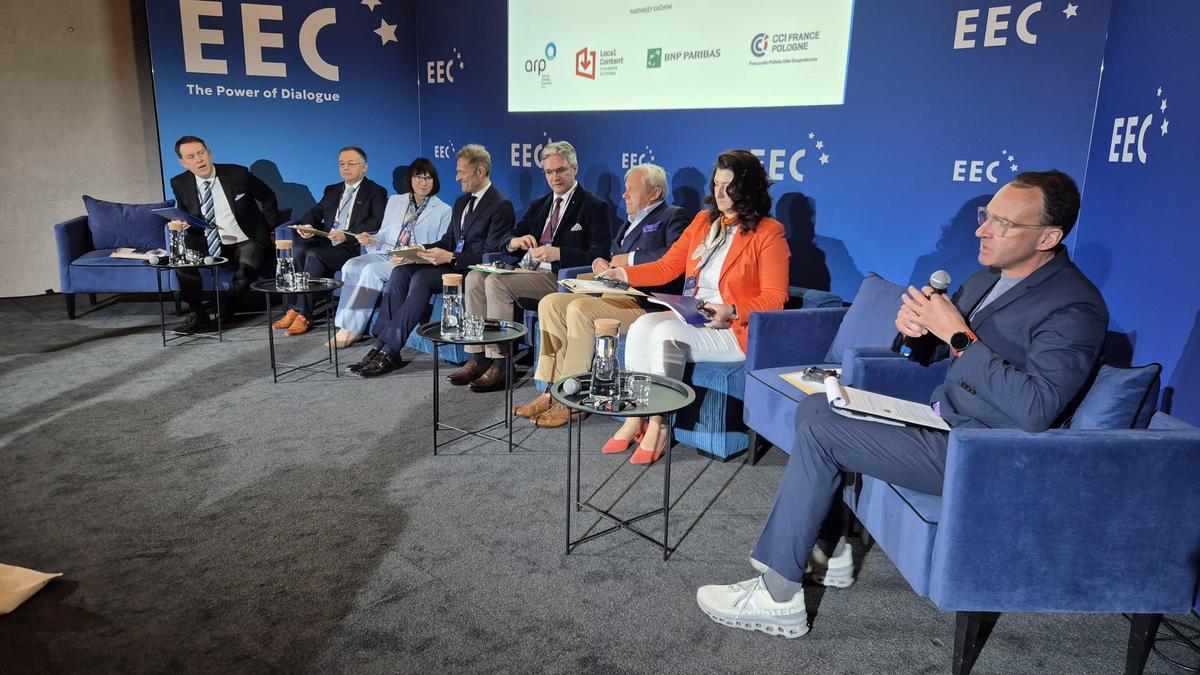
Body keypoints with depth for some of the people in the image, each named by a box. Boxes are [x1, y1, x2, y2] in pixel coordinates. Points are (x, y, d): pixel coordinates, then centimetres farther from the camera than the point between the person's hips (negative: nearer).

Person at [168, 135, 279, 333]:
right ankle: (197, 313, -7)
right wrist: (180, 223, -9)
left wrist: (271, 231, 2)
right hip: (209, 244, 4)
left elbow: (268, 198, 5)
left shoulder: (237, 174, -8)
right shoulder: (180, 184, 0)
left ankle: (225, 311, -8)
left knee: (248, 267, -34)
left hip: (245, 243, -4)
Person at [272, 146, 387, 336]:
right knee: (297, 248, -24)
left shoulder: (376, 192, 4)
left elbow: (376, 223, -12)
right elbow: (315, 213, 18)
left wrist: (347, 235, -25)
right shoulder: (331, 190, 26)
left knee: (313, 255, -29)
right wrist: (306, 226, -7)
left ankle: (303, 315, -23)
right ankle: (293, 309, -22)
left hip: (354, 247, -6)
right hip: (325, 242, 6)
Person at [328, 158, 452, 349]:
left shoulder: (443, 210, 4)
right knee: (350, 266, -23)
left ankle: (352, 329, -23)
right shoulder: (395, 201, 20)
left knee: (371, 270, -29)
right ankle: (347, 325, -25)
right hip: (385, 254, 5)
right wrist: (371, 240, -3)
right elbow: (384, 234, 21)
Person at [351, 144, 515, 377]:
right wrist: (418, 251, 3)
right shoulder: (462, 201, 20)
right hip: (451, 263, 8)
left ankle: (390, 351, -26)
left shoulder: (502, 205, -8)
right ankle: (381, 343, -19)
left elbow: (490, 254, -15)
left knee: (422, 277, -29)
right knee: (401, 271, -15)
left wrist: (451, 257, -22)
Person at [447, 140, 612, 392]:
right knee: (475, 277, -12)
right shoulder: (539, 205, 22)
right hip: (528, 271, 8)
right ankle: (478, 357, -11)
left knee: (496, 283, -26)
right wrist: (514, 242, -4)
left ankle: (499, 365, -20)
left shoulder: (594, 207, 0)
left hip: (559, 278, -7)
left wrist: (558, 253, -22)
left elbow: (598, 256, -11)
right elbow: (507, 240, 22)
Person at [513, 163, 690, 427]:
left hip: (645, 303, -9)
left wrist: (629, 258, -12)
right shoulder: (629, 223, 28)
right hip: (615, 294, 9)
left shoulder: (673, 217, 0)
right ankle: (553, 390, -7)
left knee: (579, 309, -29)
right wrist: (600, 262, 7)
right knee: (550, 303, -6)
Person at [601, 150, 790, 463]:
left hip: (735, 329, -6)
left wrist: (731, 311, -22)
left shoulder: (768, 232, -5)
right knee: (641, 326, -22)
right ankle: (635, 417, -16)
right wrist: (624, 273, -1)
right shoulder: (703, 220, 14)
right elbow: (667, 266, 13)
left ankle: (658, 425, -18)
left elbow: (774, 298, -7)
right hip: (690, 318, 6)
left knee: (665, 333, -29)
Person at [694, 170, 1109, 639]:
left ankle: (777, 598, -10)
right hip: (943, 420, 10)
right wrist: (914, 325, -9)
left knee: (820, 434, -20)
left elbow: (1036, 410, -30)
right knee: (815, 406, 6)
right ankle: (834, 549, 11)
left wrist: (958, 336, -27)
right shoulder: (989, 276, 9)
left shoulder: (1075, 306, -18)